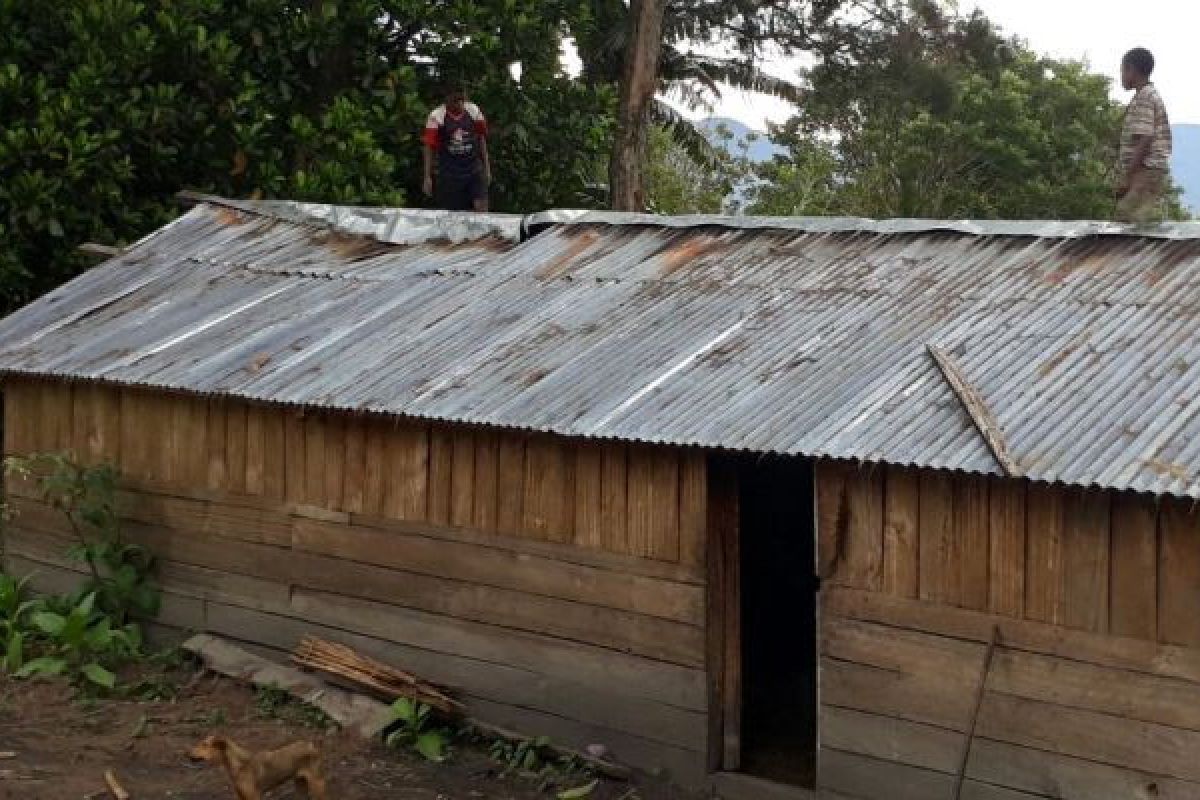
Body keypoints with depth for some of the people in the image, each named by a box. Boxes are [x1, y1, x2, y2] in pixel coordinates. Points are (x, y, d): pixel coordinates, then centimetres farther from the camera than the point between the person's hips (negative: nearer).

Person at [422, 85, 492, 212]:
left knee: (481, 207, -14)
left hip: (473, 169, 2)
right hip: (449, 172, -2)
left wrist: (487, 168, 11)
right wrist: (427, 177, -8)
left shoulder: (474, 112, 2)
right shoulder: (436, 117, -7)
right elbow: (429, 148, -5)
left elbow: (481, 140, 12)